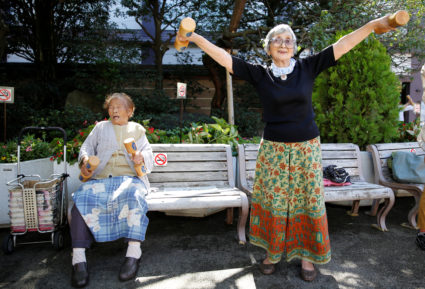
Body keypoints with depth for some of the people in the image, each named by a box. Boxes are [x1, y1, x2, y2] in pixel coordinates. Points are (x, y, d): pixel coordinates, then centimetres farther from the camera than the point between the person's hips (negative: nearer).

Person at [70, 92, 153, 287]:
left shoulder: (137, 129, 25)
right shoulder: (101, 127, 28)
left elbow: (148, 152, 16)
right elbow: (87, 146, 19)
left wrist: (141, 157, -9)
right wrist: (85, 160, -4)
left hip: (130, 176, -1)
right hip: (100, 177, 2)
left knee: (134, 195, -36)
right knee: (82, 198, -30)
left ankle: (133, 253, -37)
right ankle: (78, 258, -30)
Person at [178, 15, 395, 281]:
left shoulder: (307, 67, 2)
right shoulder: (260, 74, 0)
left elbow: (343, 45, 3)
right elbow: (224, 57, -5)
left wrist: (375, 24, -1)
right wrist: (195, 38, -9)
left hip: (307, 149, 1)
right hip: (273, 150, 0)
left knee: (309, 202, 7)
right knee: (273, 202, 8)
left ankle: (307, 256, 25)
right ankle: (273, 252, 27)